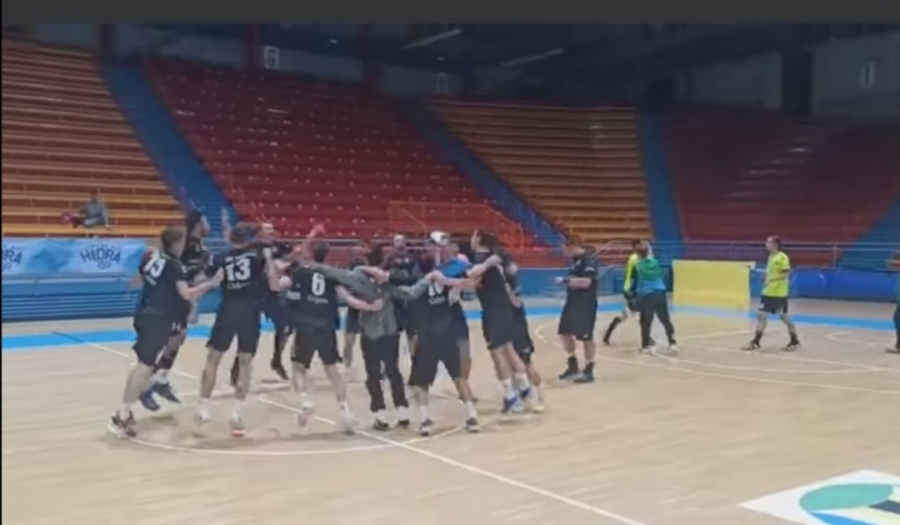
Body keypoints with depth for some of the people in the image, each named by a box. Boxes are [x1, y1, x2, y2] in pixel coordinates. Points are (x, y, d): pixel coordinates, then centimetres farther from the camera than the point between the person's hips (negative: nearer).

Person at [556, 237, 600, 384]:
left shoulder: (590, 259, -16)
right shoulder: (575, 260, 13)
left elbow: (585, 282, -26)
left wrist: (566, 280, -21)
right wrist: (567, 282, 3)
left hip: (586, 304, -10)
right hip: (572, 302, 10)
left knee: (586, 337, 0)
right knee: (564, 333, 12)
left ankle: (588, 371, 11)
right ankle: (573, 366, 27)